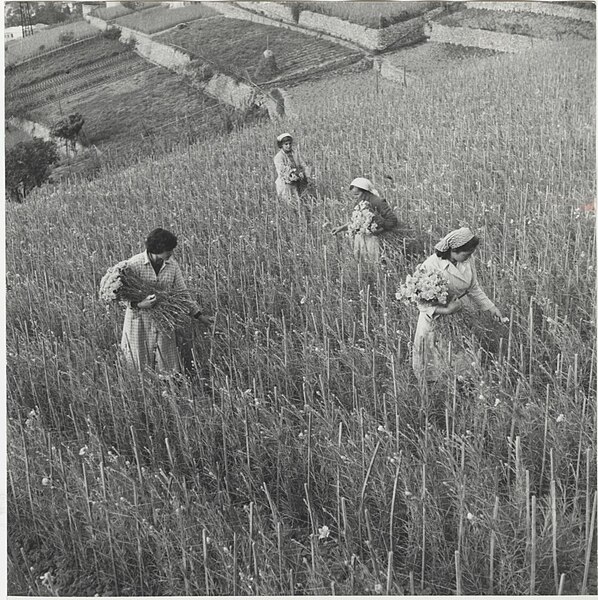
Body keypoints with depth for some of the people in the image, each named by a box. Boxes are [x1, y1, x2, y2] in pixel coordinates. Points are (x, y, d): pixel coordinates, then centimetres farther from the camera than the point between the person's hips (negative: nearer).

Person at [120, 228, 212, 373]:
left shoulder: (172, 265, 0)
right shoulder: (134, 264, -13)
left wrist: (198, 315, 6)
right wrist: (138, 305, -31)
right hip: (139, 322, -3)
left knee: (168, 368, 8)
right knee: (139, 367, 7)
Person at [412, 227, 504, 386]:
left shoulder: (467, 262, -6)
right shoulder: (430, 266, -23)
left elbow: (474, 288, 11)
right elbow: (423, 304, -19)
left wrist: (490, 307, 7)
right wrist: (446, 310, -29)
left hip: (462, 319, 5)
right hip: (437, 322, -4)